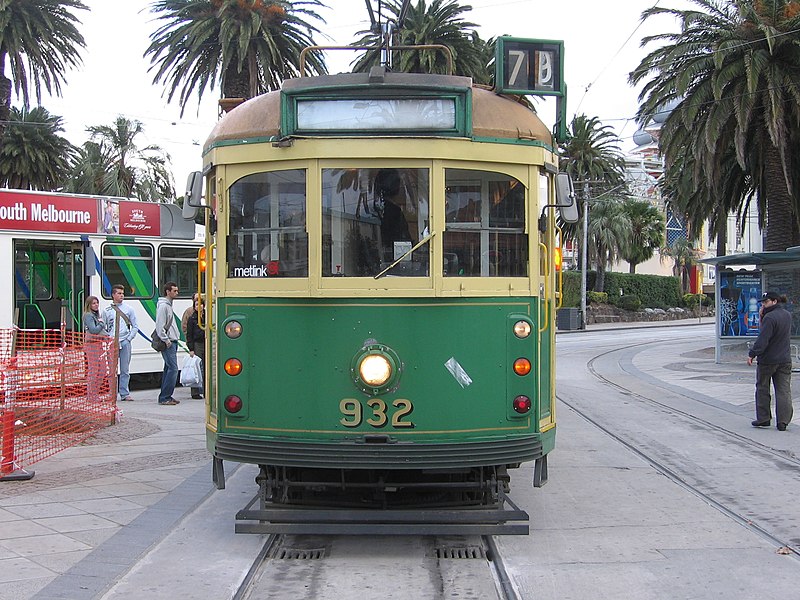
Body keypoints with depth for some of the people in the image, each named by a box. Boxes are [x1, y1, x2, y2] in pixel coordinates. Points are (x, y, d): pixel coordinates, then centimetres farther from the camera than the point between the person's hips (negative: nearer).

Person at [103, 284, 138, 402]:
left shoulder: (129, 309, 8)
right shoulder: (107, 311, 7)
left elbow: (135, 326, 9)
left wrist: (129, 338, -2)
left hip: (125, 342, 0)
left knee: (125, 370, 1)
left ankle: (124, 394, 5)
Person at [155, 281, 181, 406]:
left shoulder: (168, 305, 19)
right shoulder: (163, 306, -13)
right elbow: (159, 326, -18)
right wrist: (166, 340, -18)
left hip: (172, 342, 10)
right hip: (168, 343, -10)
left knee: (168, 368, 11)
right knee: (173, 368, -13)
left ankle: (165, 396, 15)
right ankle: (164, 398, -11)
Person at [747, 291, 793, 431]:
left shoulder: (770, 317, -19)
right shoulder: (787, 315, 8)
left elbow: (762, 339, -22)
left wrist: (752, 354, -16)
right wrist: (762, 317, 2)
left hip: (767, 360, -7)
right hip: (785, 360, 7)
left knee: (762, 389, 10)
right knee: (784, 391, 5)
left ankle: (763, 418, 14)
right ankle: (783, 421, 0)